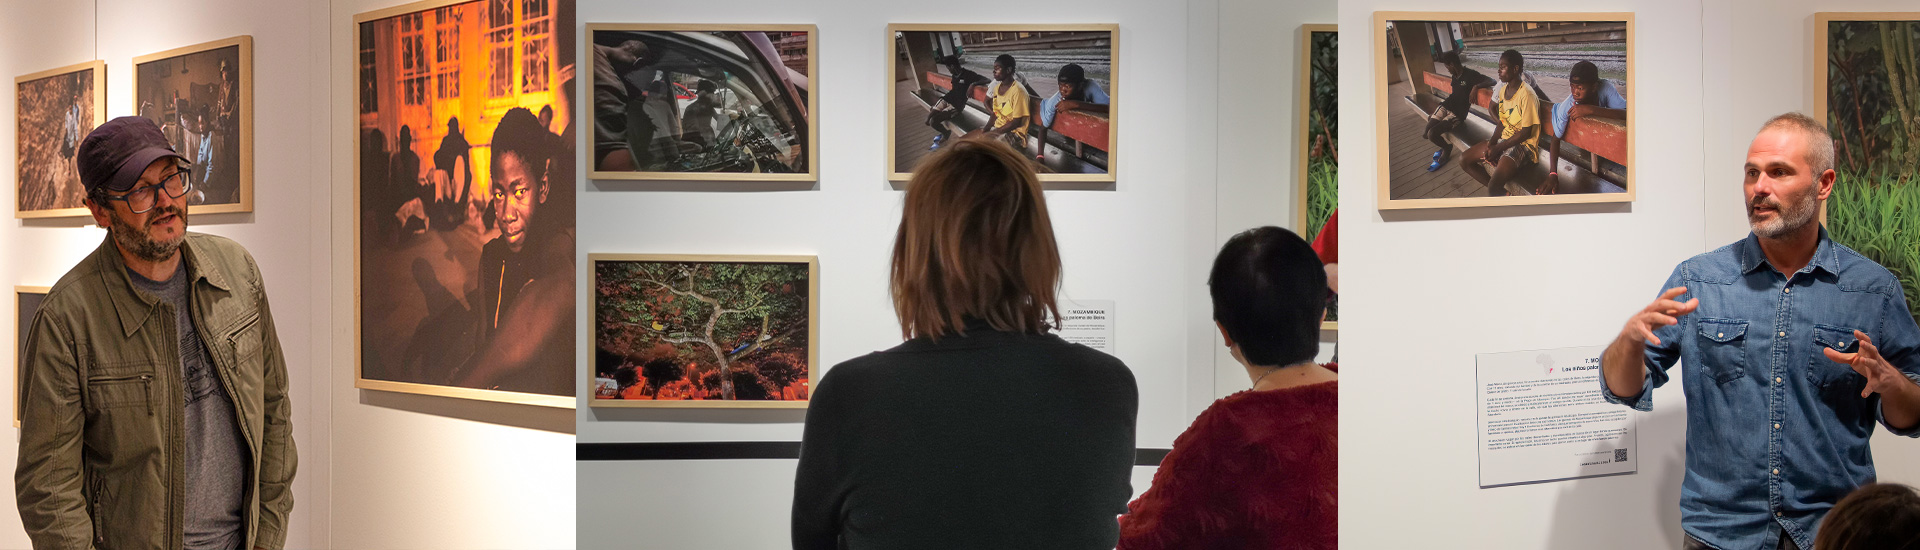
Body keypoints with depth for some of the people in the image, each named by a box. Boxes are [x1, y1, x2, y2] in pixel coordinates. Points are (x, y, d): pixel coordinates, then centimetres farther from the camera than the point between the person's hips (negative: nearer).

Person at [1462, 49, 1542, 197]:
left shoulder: (1526, 94, -20)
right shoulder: (1503, 89, 7)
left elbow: (1526, 133, -19)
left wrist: (1498, 148, -16)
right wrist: (1492, 142, -6)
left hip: (1524, 145, -9)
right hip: (1505, 140, 9)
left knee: (1493, 187, -30)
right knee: (1465, 160, 3)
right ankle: (1501, 192, 7)